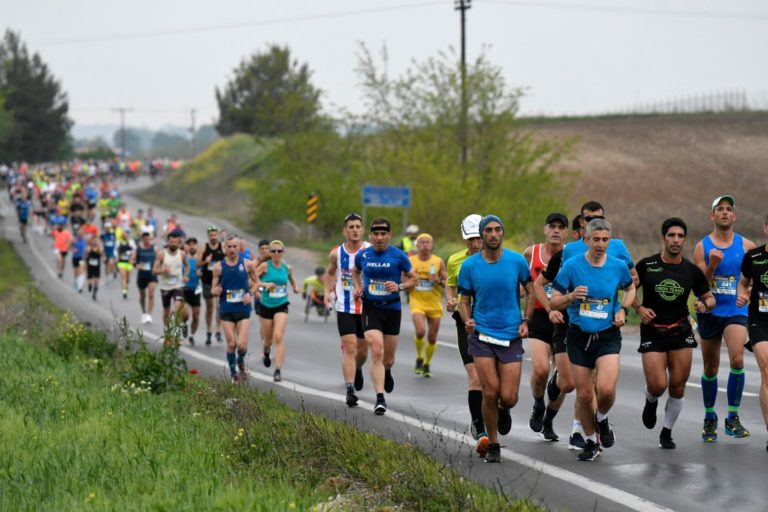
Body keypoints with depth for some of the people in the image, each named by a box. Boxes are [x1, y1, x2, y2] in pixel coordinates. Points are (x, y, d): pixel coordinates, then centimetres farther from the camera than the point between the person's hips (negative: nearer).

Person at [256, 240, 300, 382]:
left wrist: (295, 287, 0)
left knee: (279, 337, -17)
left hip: (281, 306, 0)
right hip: (266, 306, 0)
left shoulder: (287, 268, 2)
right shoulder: (265, 266, -7)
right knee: (268, 339, 12)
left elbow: (292, 279, 20)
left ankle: (278, 370, -17)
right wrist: (265, 284, -24)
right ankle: (266, 352, 50)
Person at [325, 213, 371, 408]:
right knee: (349, 348, -13)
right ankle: (350, 390, -15)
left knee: (362, 350, 13)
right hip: (345, 308, -1)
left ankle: (357, 370, 46)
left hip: (367, 307, 1)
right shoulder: (336, 254, 0)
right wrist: (328, 292, 6)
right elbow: (330, 273, 19)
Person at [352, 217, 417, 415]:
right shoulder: (362, 255, 0)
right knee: (376, 352, -16)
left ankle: (386, 372, 49)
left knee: (388, 357, 11)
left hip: (392, 308, 0)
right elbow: (355, 272, 22)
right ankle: (380, 399, -16)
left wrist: (399, 286, -14)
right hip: (370, 308, 0)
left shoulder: (399, 256, -5)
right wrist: (358, 287, 4)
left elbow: (413, 278, 5)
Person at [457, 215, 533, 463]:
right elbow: (464, 300, 8)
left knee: (508, 397, -5)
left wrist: (526, 322, 2)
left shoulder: (517, 261, -2)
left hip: (512, 336, 0)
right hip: (482, 335, 0)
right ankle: (493, 445, 11)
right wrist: (467, 320, -12)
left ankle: (503, 411, 34)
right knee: (490, 393, -8)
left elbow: (530, 292, 12)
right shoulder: (470, 265, -2)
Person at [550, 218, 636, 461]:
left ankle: (602, 419, 14)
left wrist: (623, 310, 2)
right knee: (584, 394, 3)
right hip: (578, 336, 0)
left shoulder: (619, 266, -3)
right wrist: (571, 297, -22)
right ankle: (590, 441, 25)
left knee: (606, 389, -20)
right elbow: (554, 302, -2)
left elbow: (630, 288, 19)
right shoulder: (571, 266, -7)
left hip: (608, 335, 0)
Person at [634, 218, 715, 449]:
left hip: (681, 332, 2)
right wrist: (638, 308, -11)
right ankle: (651, 402, 26)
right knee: (658, 385, -12)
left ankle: (667, 432, 18)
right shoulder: (646, 265, -4)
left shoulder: (692, 270, 1)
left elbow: (710, 298, 11)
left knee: (678, 387, -1)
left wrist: (705, 304, -12)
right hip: (652, 332, -2)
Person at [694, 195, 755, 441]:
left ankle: (733, 418, -12)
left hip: (736, 311, -1)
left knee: (737, 359, -22)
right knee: (711, 367, 10)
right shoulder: (702, 247, 0)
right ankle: (709, 418, 28)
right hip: (710, 312, 1)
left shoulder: (746, 245, 3)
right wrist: (712, 266, -20)